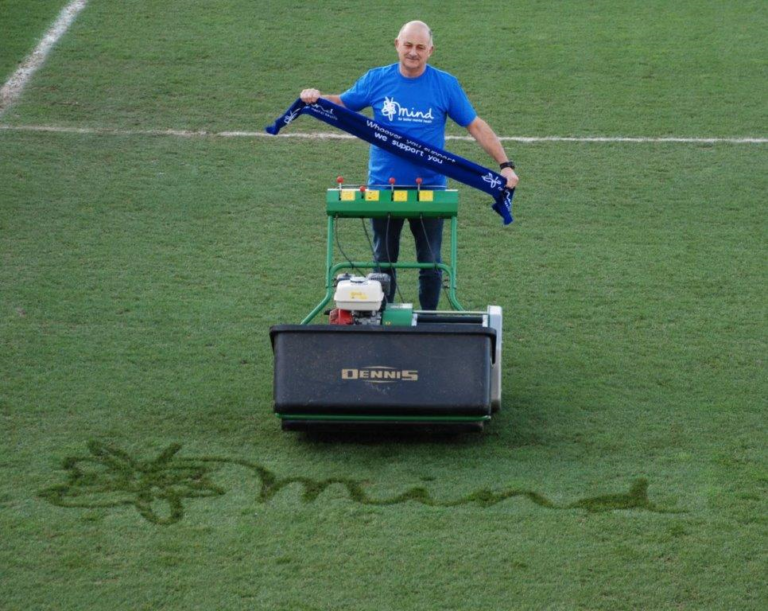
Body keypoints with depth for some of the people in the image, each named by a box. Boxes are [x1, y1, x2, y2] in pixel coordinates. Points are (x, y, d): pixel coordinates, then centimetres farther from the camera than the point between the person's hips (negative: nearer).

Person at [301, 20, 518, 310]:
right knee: (384, 261, 12)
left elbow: (476, 126, -2)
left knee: (430, 262, 7)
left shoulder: (446, 85, -4)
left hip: (430, 188, -1)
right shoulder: (377, 79, -1)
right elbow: (342, 104, 8)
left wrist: (505, 165, -10)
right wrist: (318, 98, -15)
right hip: (384, 187, 1)